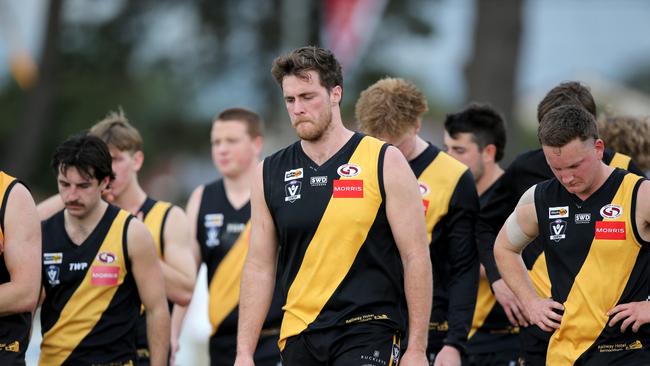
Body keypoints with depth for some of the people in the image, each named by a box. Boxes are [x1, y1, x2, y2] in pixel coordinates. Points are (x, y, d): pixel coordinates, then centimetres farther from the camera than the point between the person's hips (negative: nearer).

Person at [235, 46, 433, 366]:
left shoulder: (384, 163, -2)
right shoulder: (269, 174, 9)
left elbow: (416, 259, -3)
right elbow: (259, 267, 11)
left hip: (368, 331, -4)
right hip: (298, 338, 4)